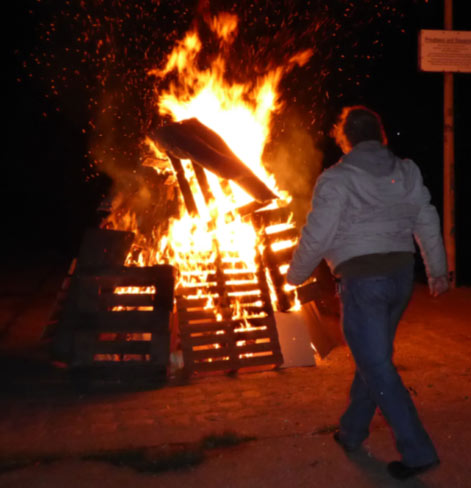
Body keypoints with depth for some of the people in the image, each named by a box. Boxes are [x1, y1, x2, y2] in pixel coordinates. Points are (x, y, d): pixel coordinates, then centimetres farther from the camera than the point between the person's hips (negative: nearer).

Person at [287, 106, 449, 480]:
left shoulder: (337, 178, -9)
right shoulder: (407, 171, 8)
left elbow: (317, 236, -11)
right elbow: (428, 223, 10)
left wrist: (295, 275, 4)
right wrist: (437, 270, 19)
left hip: (362, 279, -7)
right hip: (401, 275, 7)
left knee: (378, 368, 1)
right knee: (372, 356, 19)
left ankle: (418, 451, 2)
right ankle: (352, 432, 33)